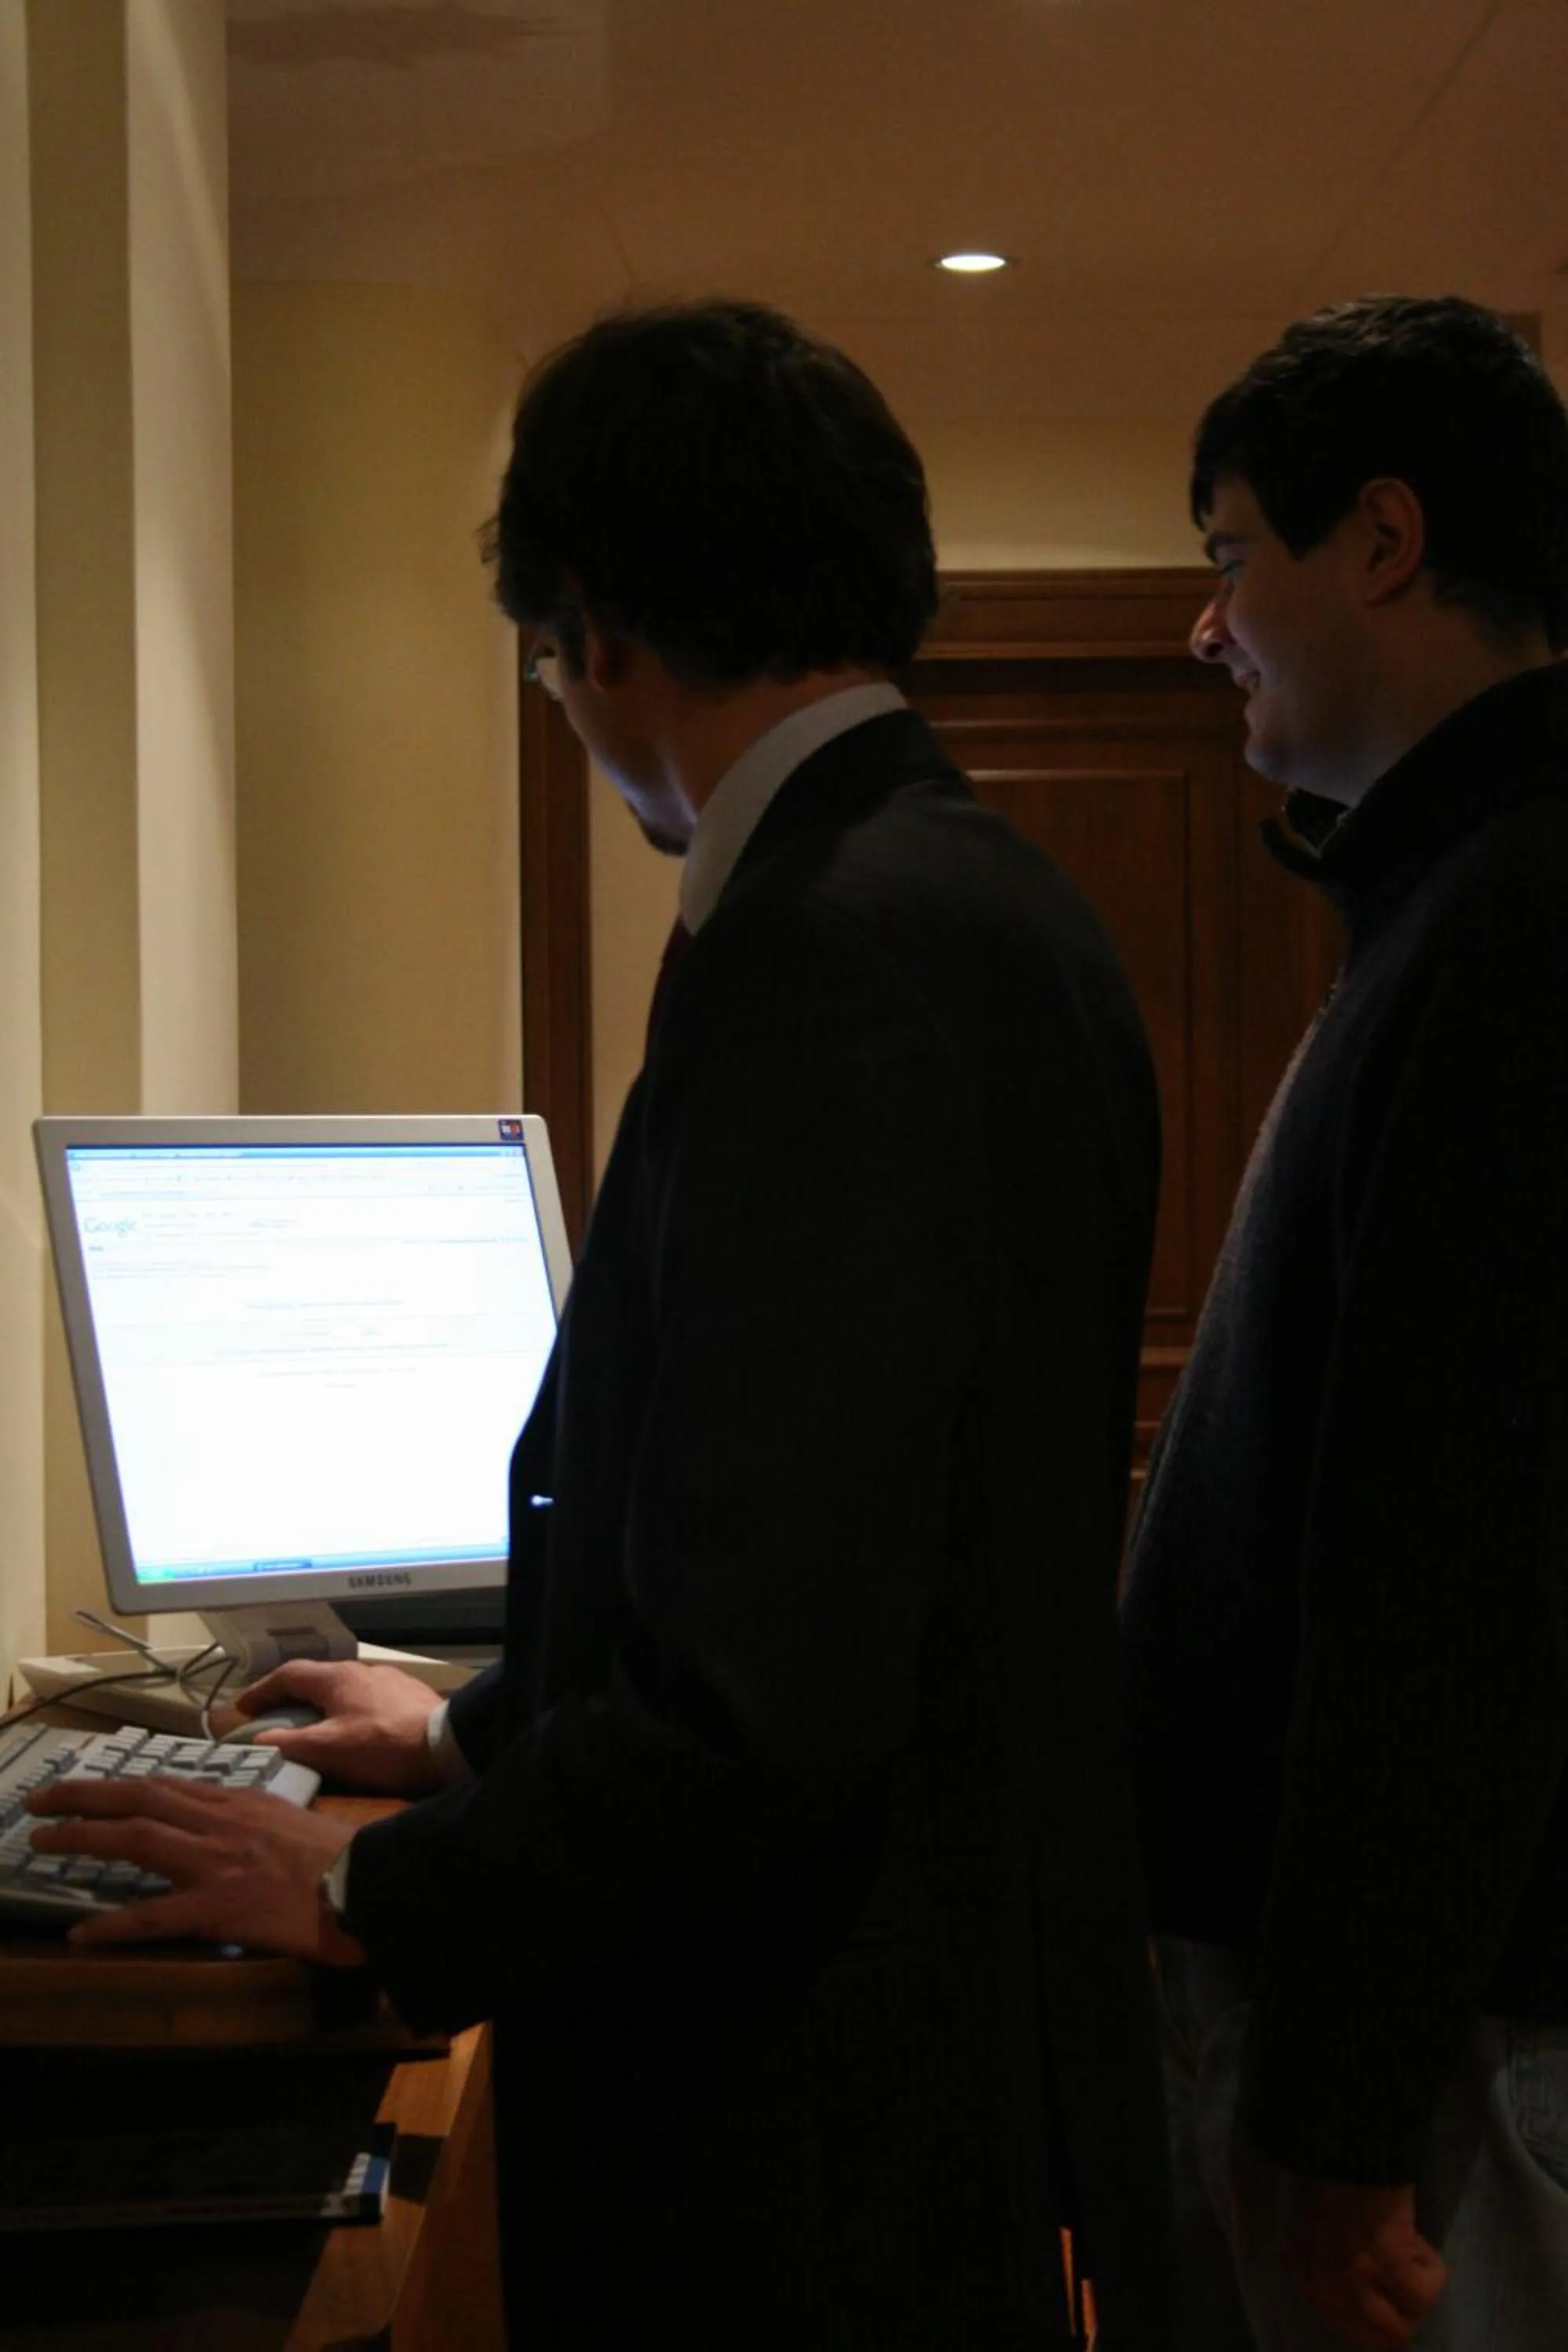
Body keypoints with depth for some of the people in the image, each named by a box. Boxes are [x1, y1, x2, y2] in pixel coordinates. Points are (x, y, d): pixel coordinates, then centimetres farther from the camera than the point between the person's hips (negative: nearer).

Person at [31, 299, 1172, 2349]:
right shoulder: (976, 897, 8)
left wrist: (370, 1896, -12)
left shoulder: (836, 950, -23)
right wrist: (477, 1737, 24)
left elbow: (767, 1676, -26)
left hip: (823, 2145, -9)